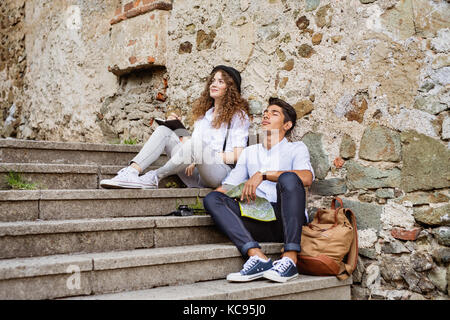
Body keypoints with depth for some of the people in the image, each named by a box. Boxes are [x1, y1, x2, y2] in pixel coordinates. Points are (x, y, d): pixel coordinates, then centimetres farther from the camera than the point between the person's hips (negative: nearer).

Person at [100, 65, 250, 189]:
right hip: (196, 175, 6)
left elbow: (238, 156, -4)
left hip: (221, 171, -6)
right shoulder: (203, 113, 26)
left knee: (195, 144, -36)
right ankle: (132, 172, -31)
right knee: (163, 130, -9)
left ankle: (154, 178, -25)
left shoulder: (238, 114, 7)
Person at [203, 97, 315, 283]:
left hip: (287, 221, -4)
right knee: (212, 198, -16)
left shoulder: (296, 148, 13)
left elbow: (307, 178, -9)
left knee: (288, 178, -30)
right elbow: (229, 185, 21)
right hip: (259, 223, 4)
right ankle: (257, 257, -35)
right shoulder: (249, 152, 28)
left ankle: (290, 259, -37)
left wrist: (263, 174, -16)